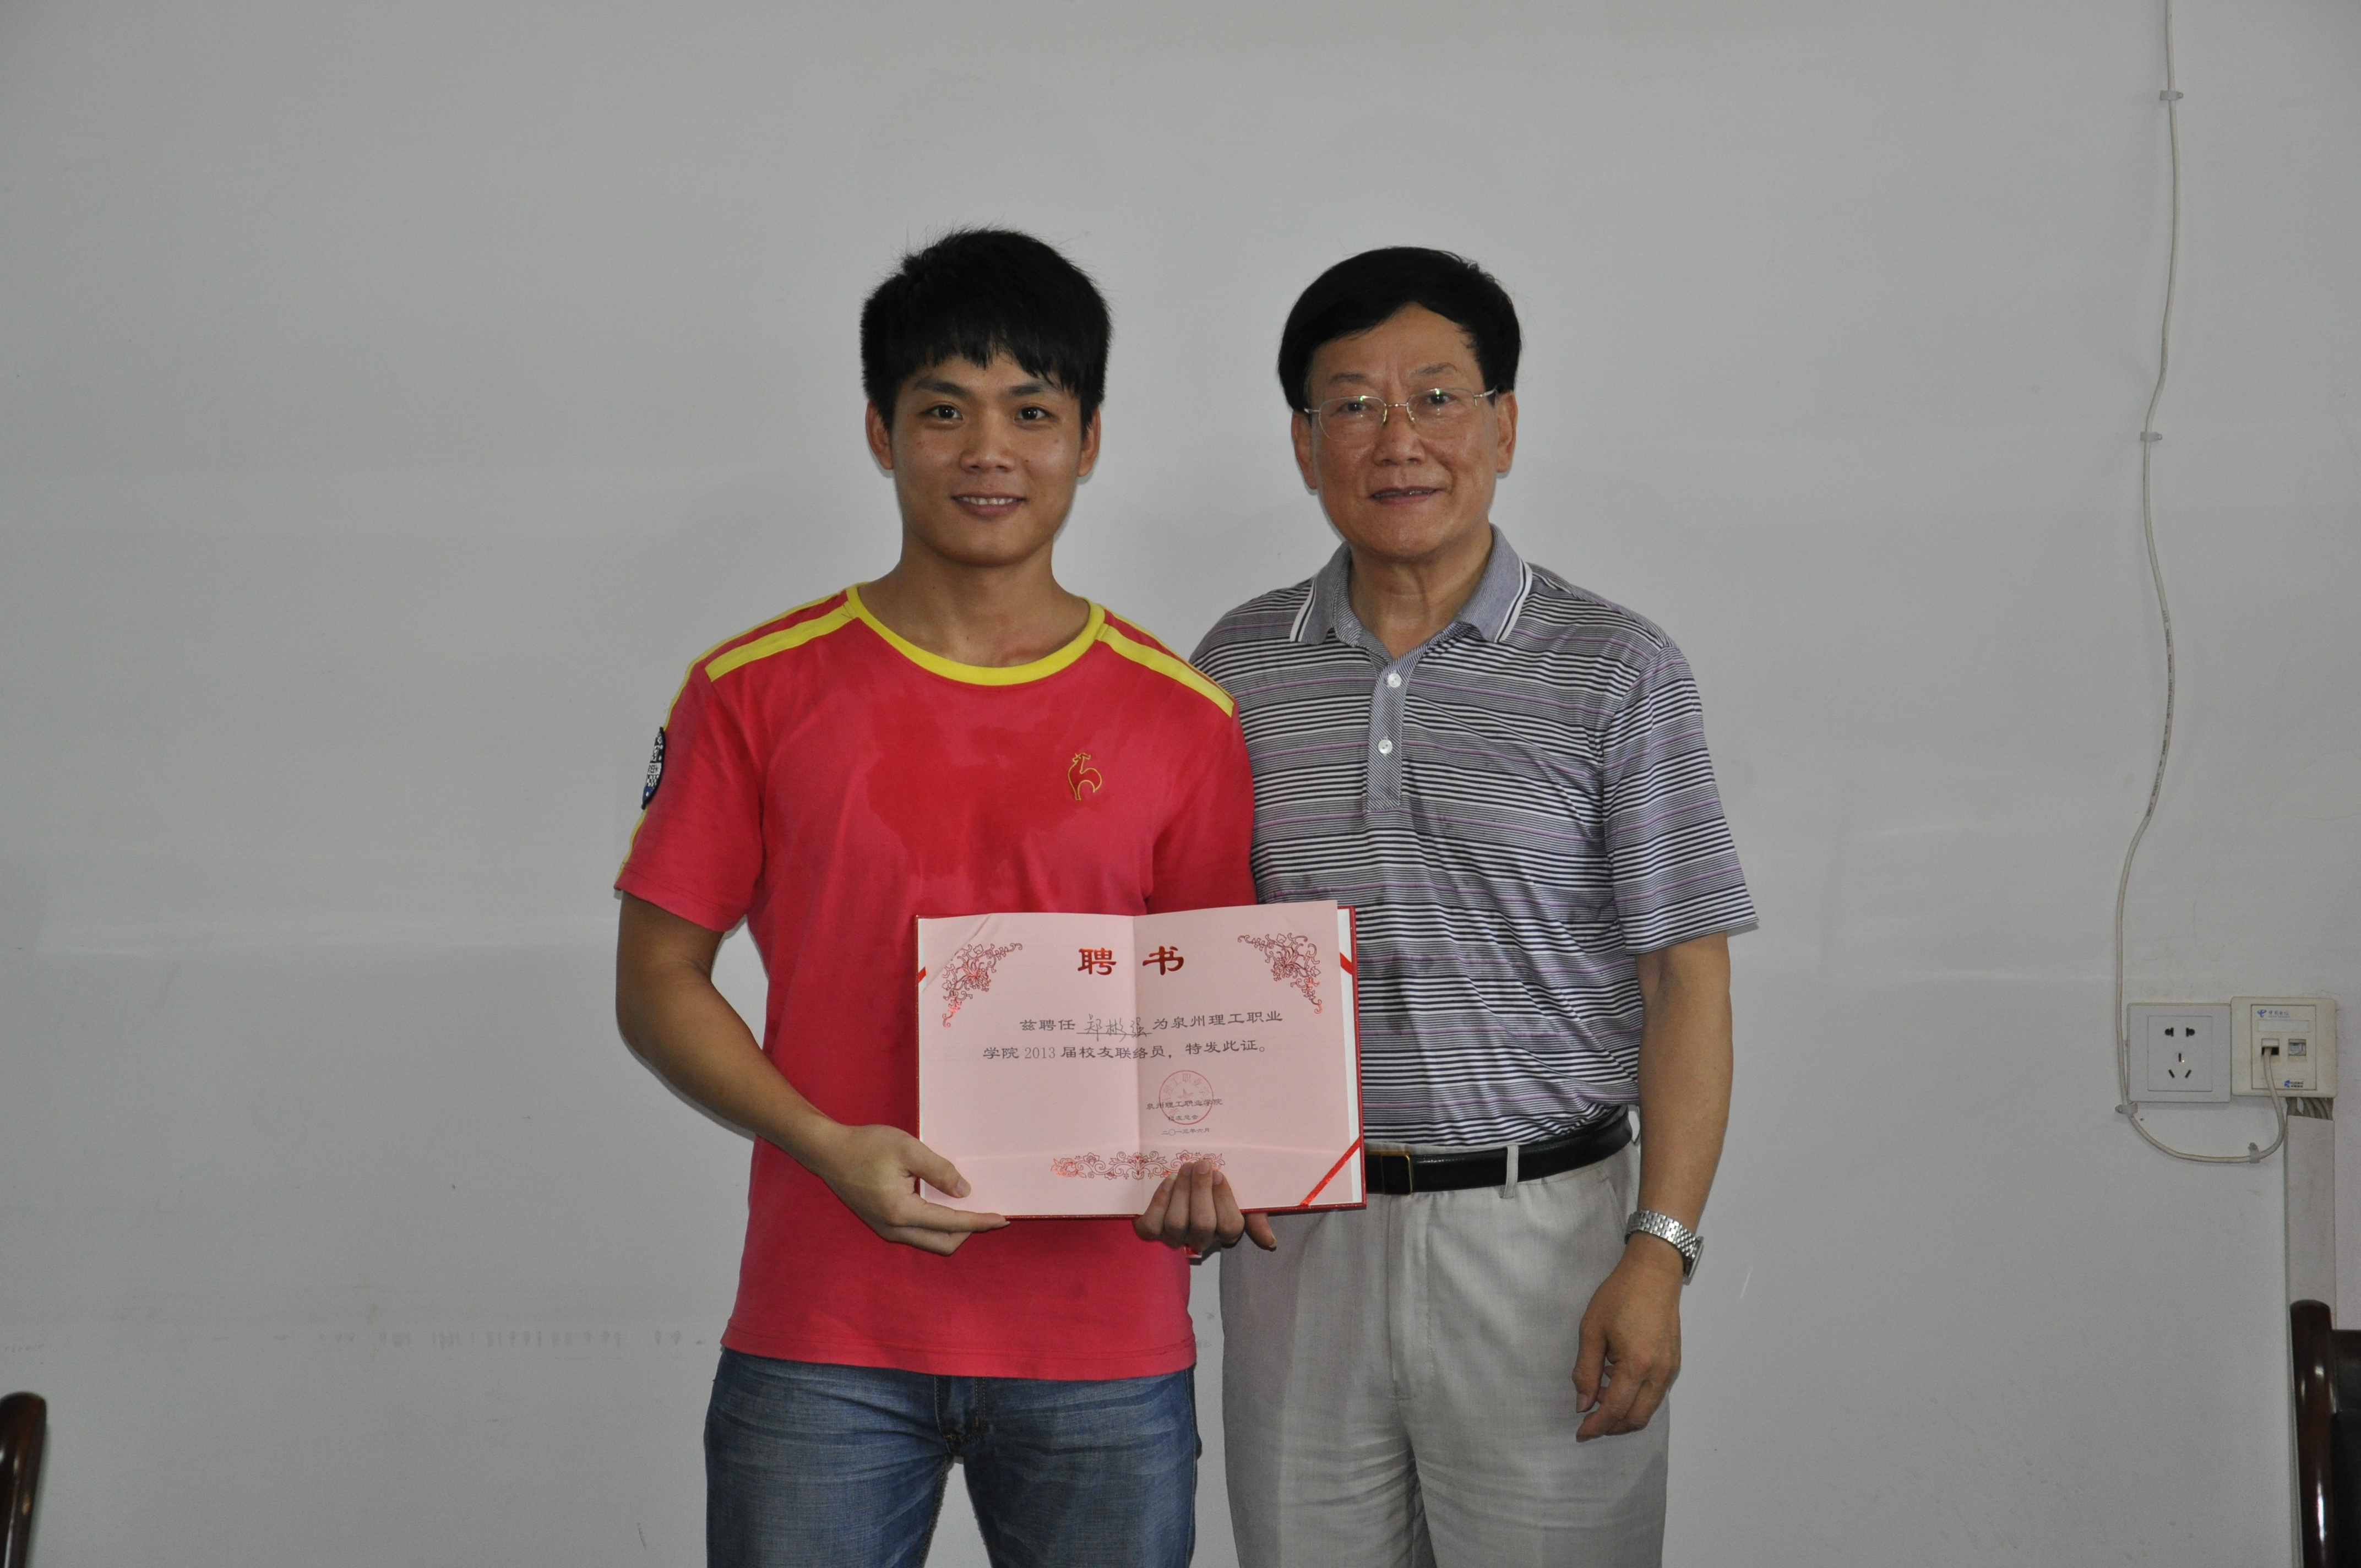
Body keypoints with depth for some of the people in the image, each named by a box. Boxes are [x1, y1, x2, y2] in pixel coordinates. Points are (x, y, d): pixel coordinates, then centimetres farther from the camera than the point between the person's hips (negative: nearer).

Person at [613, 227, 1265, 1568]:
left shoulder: (1182, 720, 4)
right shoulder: (758, 692, 1)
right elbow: (659, 981, 3)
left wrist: (1207, 1165, -12)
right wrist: (831, 1147, -12)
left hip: (1104, 1351, 1)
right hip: (824, 1340, -1)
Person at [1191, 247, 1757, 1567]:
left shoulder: (1615, 669, -2)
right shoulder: (1238, 669, 7)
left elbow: (1686, 977, -4)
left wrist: (1659, 1251, -12)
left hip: (1543, 1230, -2)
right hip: (1297, 1243, 3)